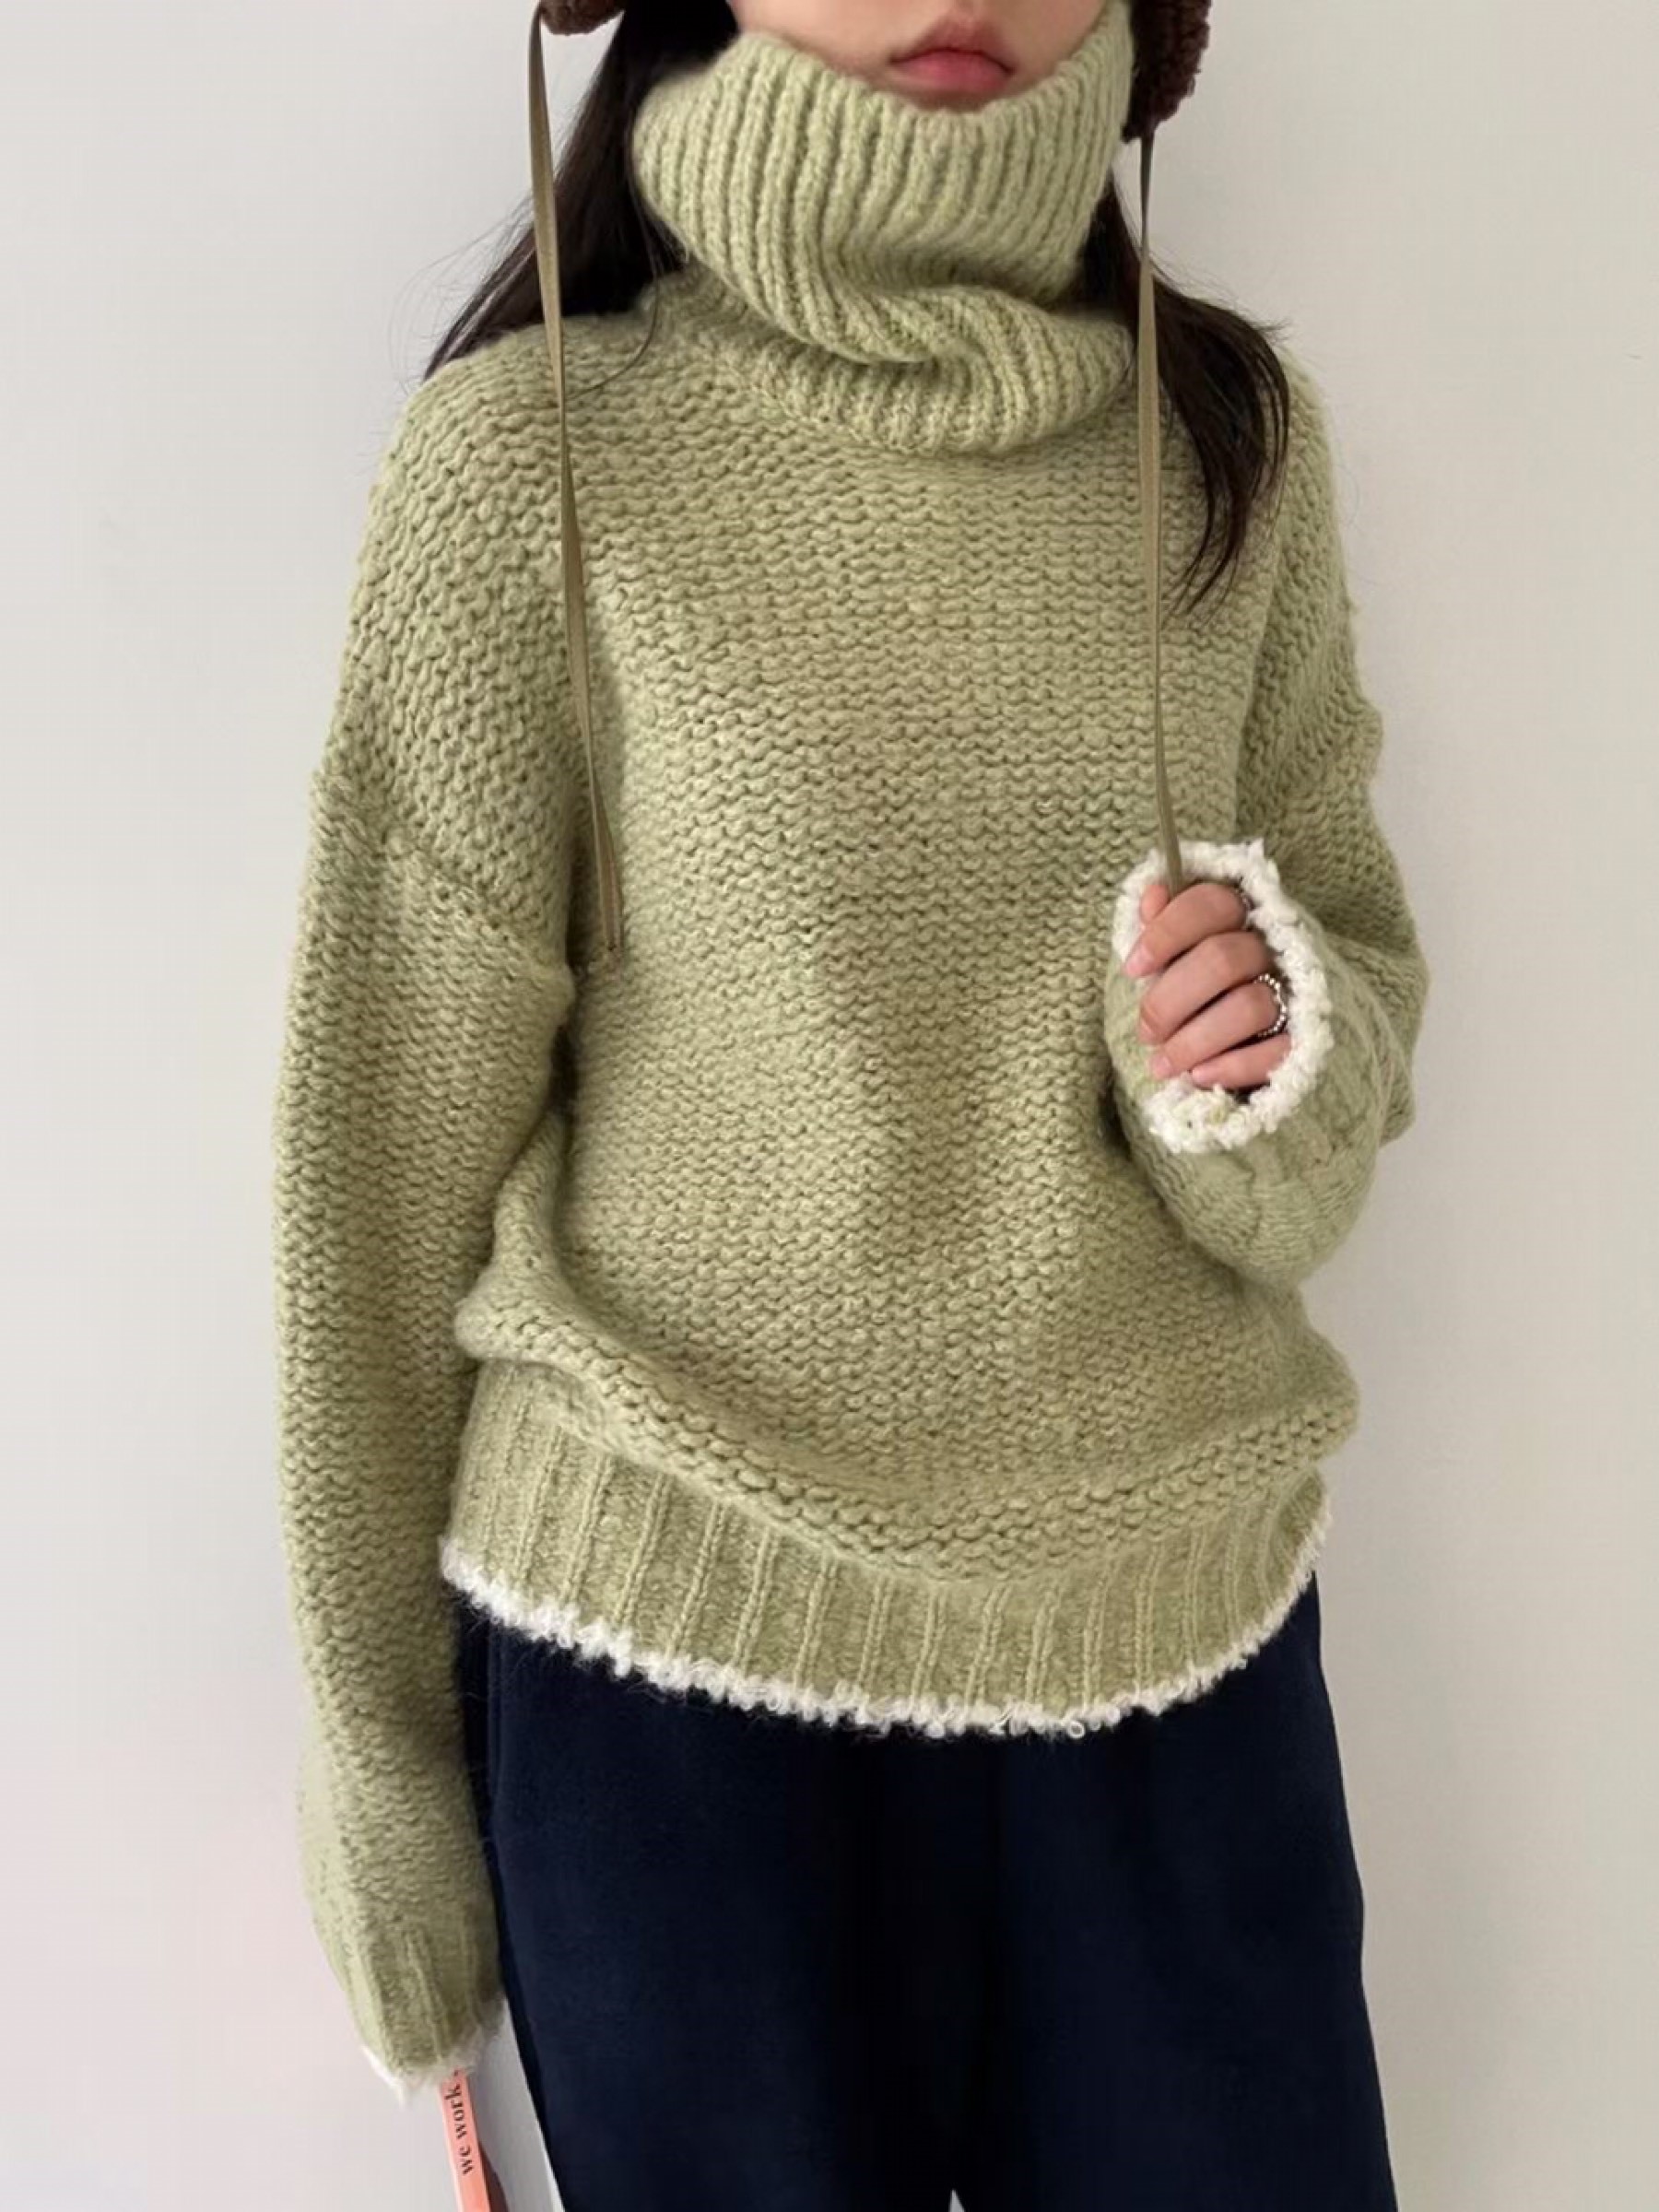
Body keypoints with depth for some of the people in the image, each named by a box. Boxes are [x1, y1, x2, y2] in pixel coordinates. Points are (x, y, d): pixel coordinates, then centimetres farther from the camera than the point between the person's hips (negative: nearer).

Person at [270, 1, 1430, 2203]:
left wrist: (1266, 1066, -16)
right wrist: (380, 1746, 0)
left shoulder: (1239, 433, 0)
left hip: (1186, 1621, 3)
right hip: (677, 1651, -3)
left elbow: (1359, 1035, 7)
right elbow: (389, 1135, -6)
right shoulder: (532, 451, -11)